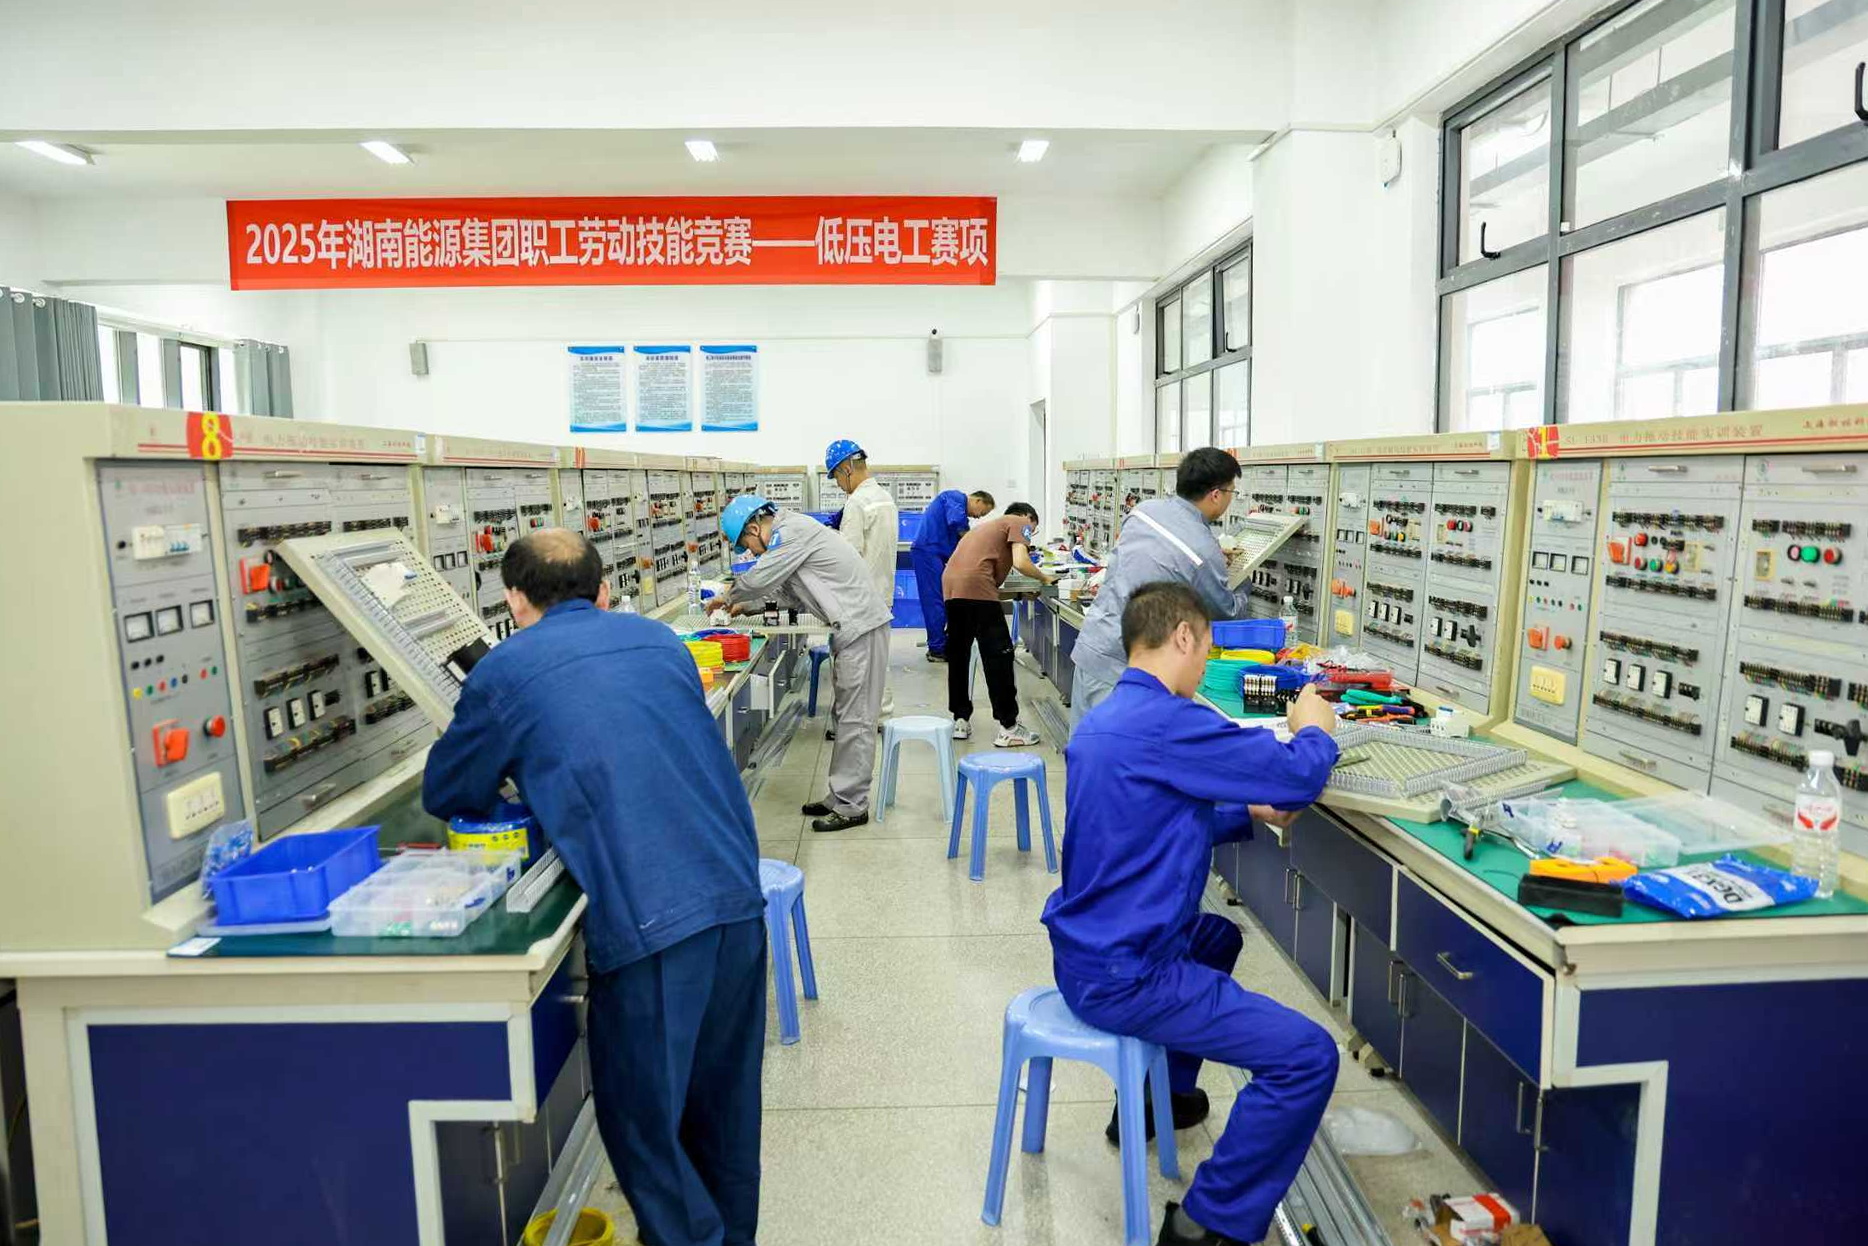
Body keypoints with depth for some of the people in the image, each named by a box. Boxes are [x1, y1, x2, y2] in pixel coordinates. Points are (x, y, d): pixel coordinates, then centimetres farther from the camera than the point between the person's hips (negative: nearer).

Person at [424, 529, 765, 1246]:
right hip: (738, 897, 6)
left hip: (648, 921, -6)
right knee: (725, 1100, 23)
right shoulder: (657, 639, 15)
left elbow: (445, 795, 16)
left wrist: (524, 787, 35)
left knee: (643, 1121, 13)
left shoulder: (505, 671, 2)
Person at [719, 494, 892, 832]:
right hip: (851, 626, 10)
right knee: (845, 715, 14)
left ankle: (851, 806, 1)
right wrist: (747, 607, 20)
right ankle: (841, 796, 22)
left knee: (855, 719, -5)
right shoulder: (790, 533, 17)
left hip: (860, 626, -10)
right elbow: (781, 588, 27)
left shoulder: (791, 531, -14)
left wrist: (730, 598, 4)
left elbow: (759, 579, -16)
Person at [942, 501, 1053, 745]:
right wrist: (1045, 578, 12)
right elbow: (1020, 562, -4)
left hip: (950, 585, 8)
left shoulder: (990, 525, 35)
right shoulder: (1019, 522, 12)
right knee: (998, 656, -3)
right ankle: (1008, 727, 0)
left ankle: (960, 720, 22)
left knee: (958, 655, 15)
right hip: (977, 586, -8)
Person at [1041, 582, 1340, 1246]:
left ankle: (1161, 1095, 44)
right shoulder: (1165, 722, -23)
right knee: (1308, 1055, -11)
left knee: (1217, 936, 35)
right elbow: (1300, 774, -20)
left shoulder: (1103, 719, 9)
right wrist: (1315, 728, 1)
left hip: (1084, 948, 10)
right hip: (1120, 979, -10)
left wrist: (1249, 814, 12)